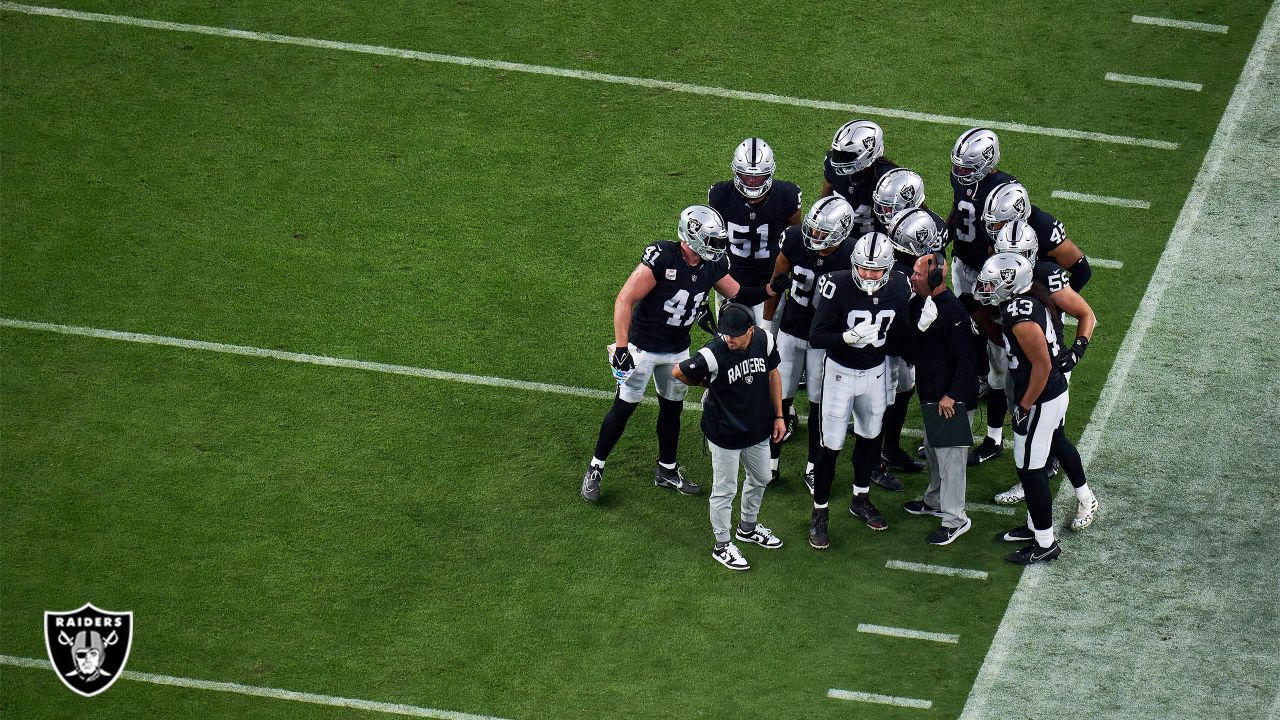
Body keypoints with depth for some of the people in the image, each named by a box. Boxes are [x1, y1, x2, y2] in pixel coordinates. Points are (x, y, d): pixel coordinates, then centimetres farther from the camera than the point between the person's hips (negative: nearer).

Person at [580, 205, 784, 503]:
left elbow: (738, 296, 7)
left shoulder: (713, 266, -7)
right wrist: (621, 347, -27)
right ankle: (594, 470, 16)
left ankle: (667, 470, 34)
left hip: (677, 350, 6)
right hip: (642, 347, -6)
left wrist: (770, 290, -10)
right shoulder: (662, 259, -28)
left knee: (672, 408, 17)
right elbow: (625, 299, -25)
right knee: (624, 408, 2)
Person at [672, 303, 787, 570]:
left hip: (758, 428, 6)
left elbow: (772, 374, 4)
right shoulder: (712, 355, -30)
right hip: (725, 434, -6)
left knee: (760, 478, 24)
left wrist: (778, 415, 6)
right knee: (725, 490, 7)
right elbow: (678, 373, -15)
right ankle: (722, 545, 25)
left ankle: (748, 527, 48)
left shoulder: (764, 341, -14)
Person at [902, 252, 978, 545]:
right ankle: (936, 500, 40)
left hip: (953, 399, -10)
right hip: (931, 394, 10)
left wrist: (952, 395, -22)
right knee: (933, 448, 23)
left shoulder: (952, 311, -24)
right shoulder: (920, 303, 3)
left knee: (949, 454, -3)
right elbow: (916, 344, 18)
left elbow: (966, 358, -23)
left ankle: (955, 518, 4)